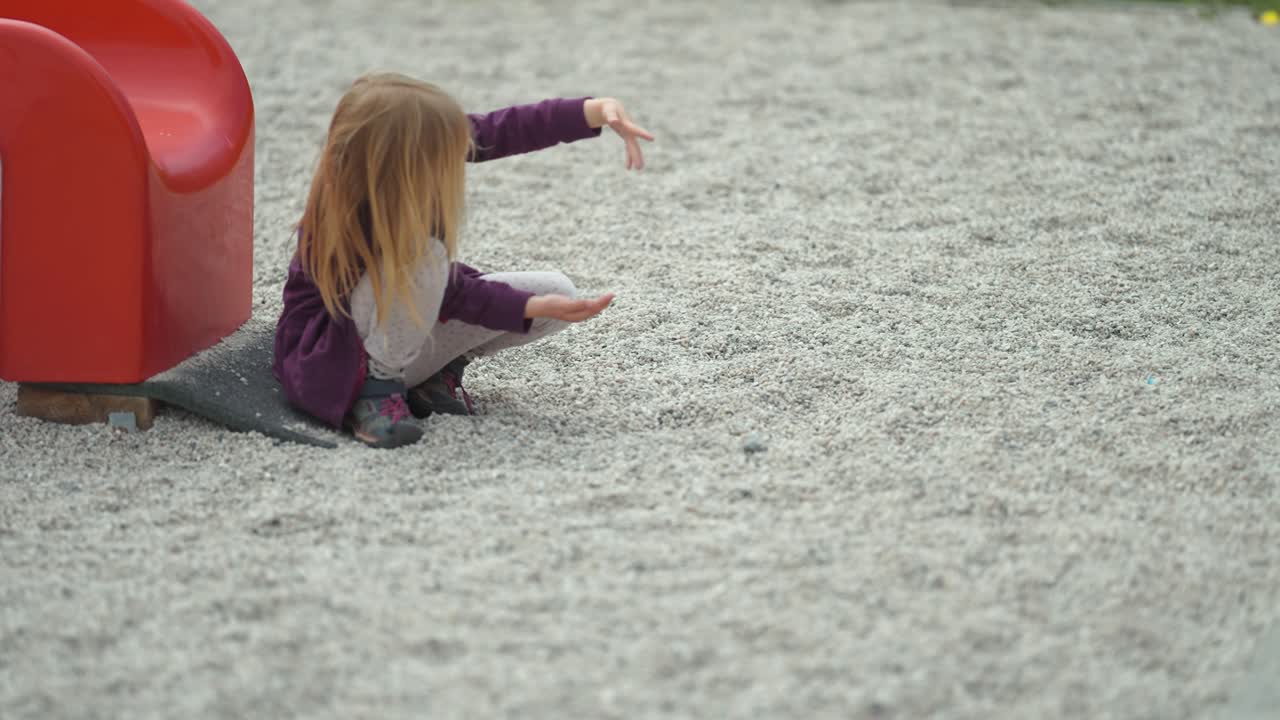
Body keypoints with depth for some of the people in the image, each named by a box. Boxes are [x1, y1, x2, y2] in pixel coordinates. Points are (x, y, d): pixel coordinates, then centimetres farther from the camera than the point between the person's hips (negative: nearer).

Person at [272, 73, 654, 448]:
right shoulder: (355, 225, -33)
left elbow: (500, 130, -12)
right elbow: (449, 294, -22)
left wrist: (597, 110, -22)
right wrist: (533, 308, -22)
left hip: (416, 330, 8)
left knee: (558, 291, -4)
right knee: (422, 257, -37)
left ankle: (440, 372, 1)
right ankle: (377, 387, -22)